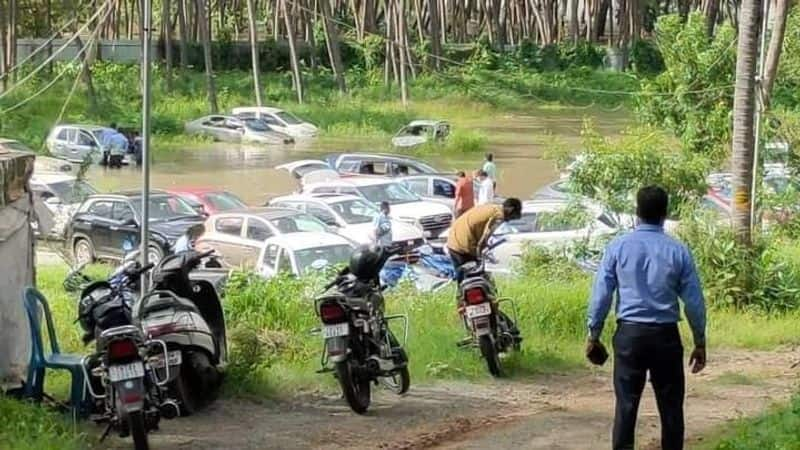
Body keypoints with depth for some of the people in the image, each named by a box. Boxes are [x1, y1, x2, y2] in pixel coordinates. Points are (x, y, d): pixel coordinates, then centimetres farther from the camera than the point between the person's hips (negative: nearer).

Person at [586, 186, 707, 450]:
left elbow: (601, 295, -1)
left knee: (626, 405, 3)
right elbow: (694, 301, 1)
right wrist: (700, 343, 10)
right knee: (670, 406, 8)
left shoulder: (618, 247, -2)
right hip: (666, 336, 0)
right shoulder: (678, 252, -2)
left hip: (629, 334, 0)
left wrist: (594, 335, 9)